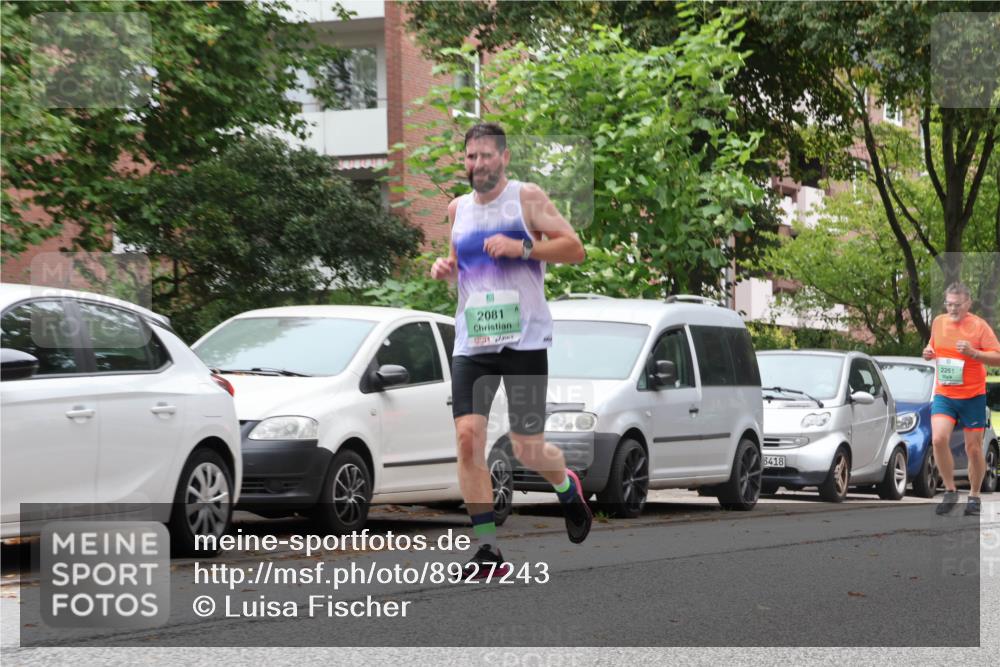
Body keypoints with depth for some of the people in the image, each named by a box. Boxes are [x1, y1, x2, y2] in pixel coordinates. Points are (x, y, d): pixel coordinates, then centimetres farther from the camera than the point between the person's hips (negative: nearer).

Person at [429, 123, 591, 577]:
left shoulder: (526, 197, -2)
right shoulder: (457, 209, 13)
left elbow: (574, 249, -5)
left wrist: (522, 247, -17)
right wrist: (445, 268, 6)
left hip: (524, 339, -4)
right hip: (472, 343, 4)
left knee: (527, 447, -1)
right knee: (468, 436, -12)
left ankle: (567, 487, 36)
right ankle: (488, 549, -7)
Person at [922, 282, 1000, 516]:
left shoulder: (979, 326, -8)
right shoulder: (938, 323, 6)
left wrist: (973, 352, -25)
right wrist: (928, 352, 0)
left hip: (973, 396, -3)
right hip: (944, 395, 3)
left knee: (974, 448, 3)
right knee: (938, 439, -18)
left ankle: (974, 497, 21)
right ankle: (950, 491, -3)